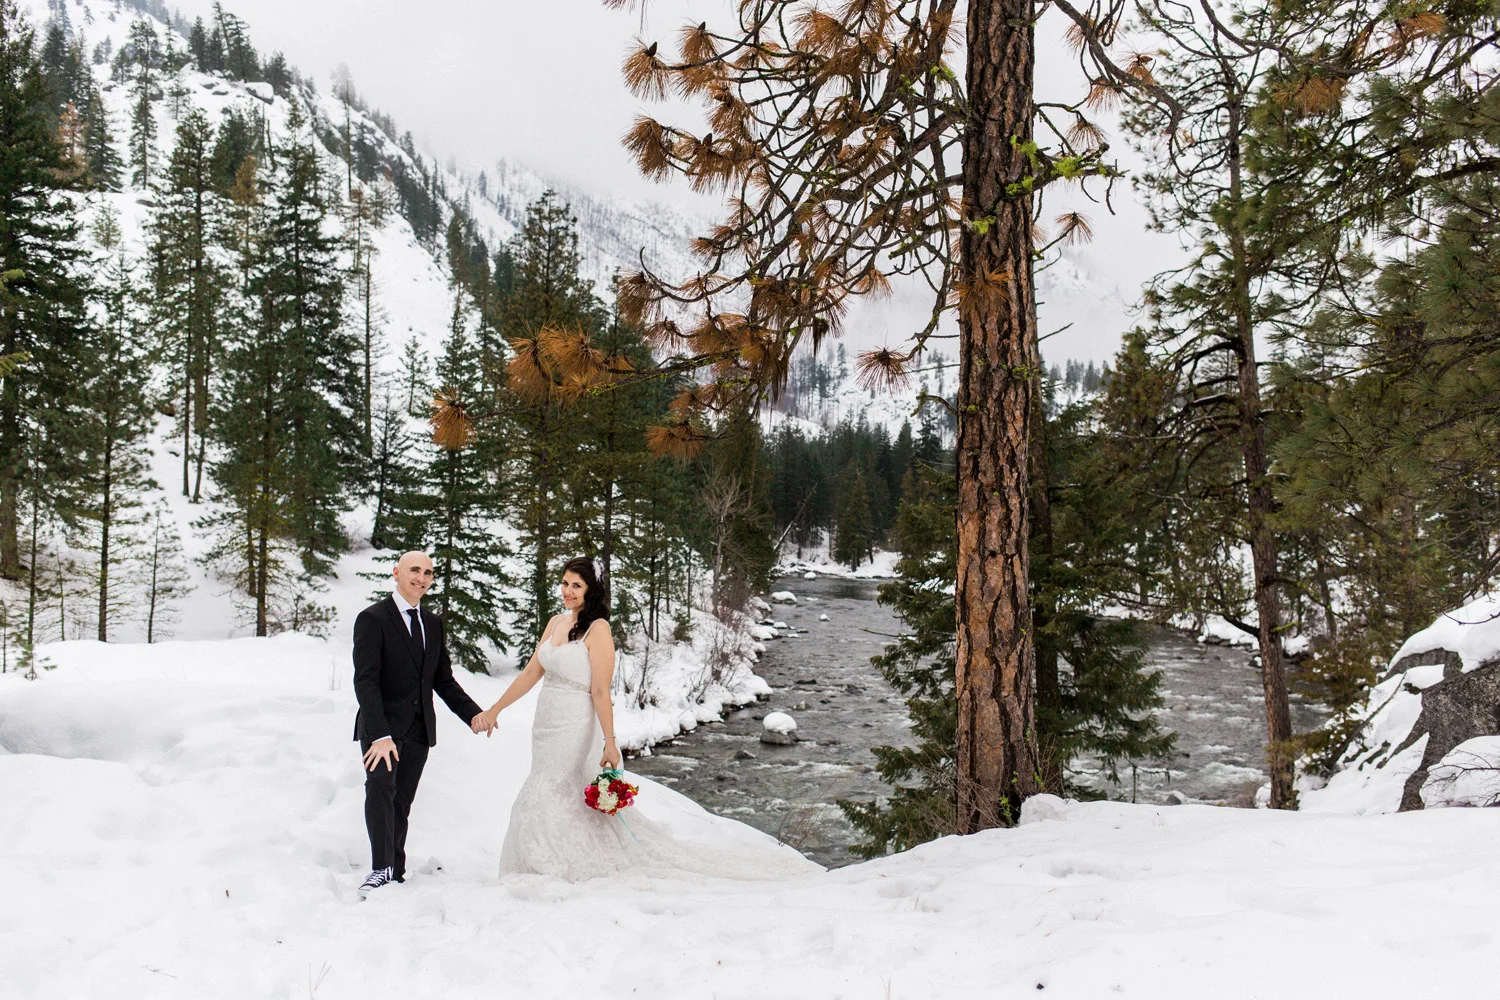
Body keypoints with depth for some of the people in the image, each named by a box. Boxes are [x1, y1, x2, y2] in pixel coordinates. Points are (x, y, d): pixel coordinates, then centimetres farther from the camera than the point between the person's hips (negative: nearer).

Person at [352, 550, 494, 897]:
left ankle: (395, 873, 15)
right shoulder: (372, 619, -7)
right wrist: (380, 735, -26)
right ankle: (380, 869, -26)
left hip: (418, 730, 6)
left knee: (401, 804, 9)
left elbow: (444, 680, 18)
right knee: (381, 786, -25)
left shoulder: (433, 623, 13)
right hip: (382, 726, -5)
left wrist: (472, 713, 3)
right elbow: (365, 681, -16)